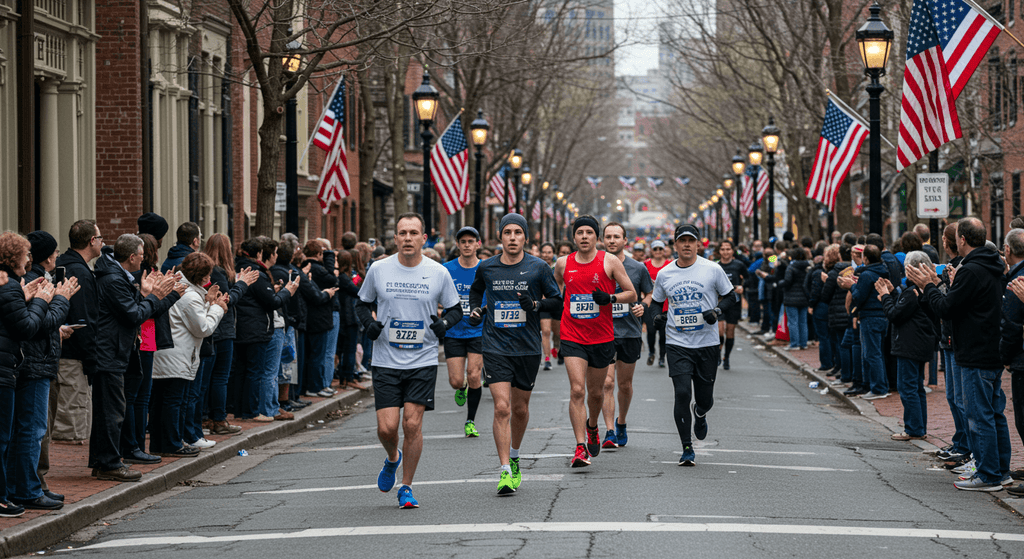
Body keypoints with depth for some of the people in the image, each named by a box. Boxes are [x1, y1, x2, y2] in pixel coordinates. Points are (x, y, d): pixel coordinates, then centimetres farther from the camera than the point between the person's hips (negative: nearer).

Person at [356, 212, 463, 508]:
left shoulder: (438, 273, -1)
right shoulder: (378, 270, 0)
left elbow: (455, 308, 11)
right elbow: (362, 303, 13)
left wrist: (445, 322, -11)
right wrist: (369, 323, -7)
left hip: (423, 362, 0)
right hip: (386, 361, 0)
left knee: (413, 424, -7)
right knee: (387, 427, -6)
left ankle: (406, 487, 10)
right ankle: (392, 459, 30)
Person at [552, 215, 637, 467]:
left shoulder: (609, 262, -2)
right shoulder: (563, 264, 4)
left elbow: (632, 294, 0)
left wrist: (610, 298, -16)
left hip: (602, 338, 0)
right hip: (572, 338, 0)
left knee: (596, 392, 13)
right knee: (577, 391, -14)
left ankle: (592, 427, 45)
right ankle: (581, 448, -16)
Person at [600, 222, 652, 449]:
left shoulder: (638, 268, 2)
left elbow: (650, 294, 12)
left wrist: (643, 306, -8)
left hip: (630, 332, 1)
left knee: (625, 384, 12)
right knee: (607, 383, -13)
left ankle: (621, 424, 33)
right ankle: (609, 432, -14)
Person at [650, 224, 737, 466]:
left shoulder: (713, 270, -2)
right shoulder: (664, 274, 3)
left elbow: (731, 297, 7)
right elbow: (656, 302, 18)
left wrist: (717, 311, -13)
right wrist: (659, 315, -4)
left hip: (707, 344, 0)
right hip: (678, 344, 0)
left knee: (705, 399, 6)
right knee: (682, 394, -14)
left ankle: (699, 415, 45)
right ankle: (687, 449, -4)